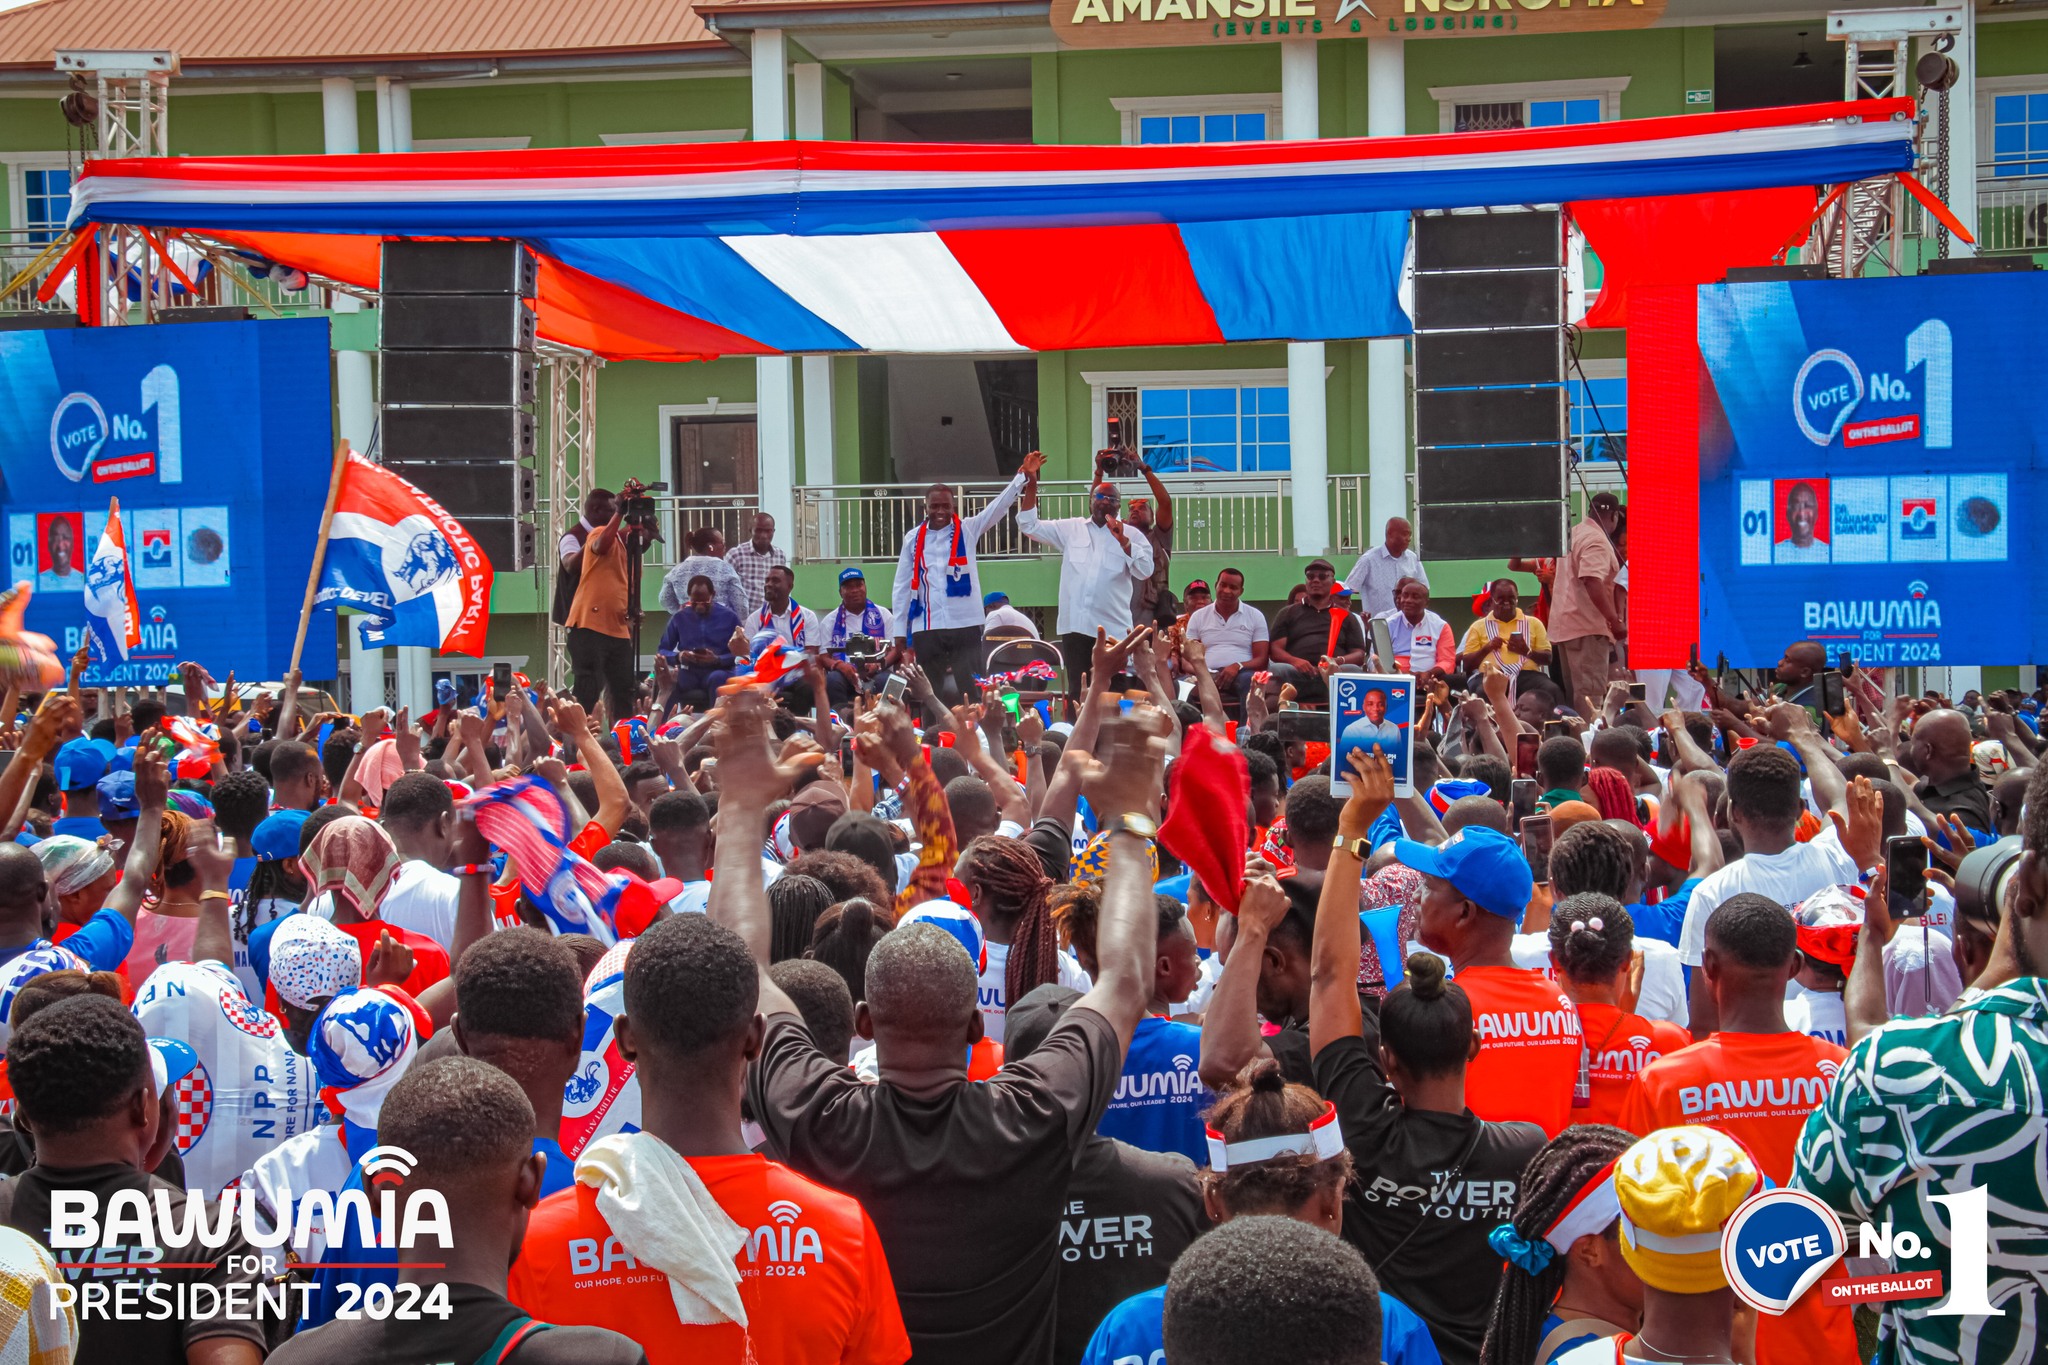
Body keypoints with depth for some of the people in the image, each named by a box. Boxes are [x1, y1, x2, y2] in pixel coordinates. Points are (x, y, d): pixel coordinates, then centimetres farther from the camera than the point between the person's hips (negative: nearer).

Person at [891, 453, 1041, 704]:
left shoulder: (968, 530, 4)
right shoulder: (913, 538, 6)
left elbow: (1000, 505, -6)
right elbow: (901, 588, 8)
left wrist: (1024, 475, -20)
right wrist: (900, 637, 5)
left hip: (965, 626, -1)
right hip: (925, 629, 1)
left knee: (972, 693, -1)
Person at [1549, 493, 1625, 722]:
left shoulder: (1574, 533, 17)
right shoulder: (1597, 540, -14)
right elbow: (1592, 582, -27)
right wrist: (1616, 621, -25)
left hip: (1566, 624, 10)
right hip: (1587, 626, -10)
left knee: (1574, 694, 14)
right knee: (1590, 695, -12)